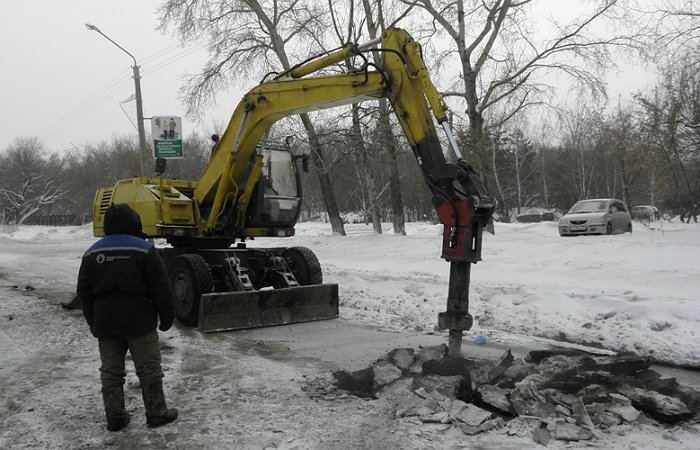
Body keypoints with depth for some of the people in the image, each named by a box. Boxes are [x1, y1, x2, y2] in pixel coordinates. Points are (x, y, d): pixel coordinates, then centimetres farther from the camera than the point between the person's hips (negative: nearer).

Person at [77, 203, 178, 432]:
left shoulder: (92, 253, 8)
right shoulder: (143, 249, -8)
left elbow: (84, 293, 13)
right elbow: (161, 289, -9)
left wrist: (94, 323, 21)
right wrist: (167, 317, 1)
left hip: (105, 323, 5)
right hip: (139, 322, -4)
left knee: (111, 371, 12)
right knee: (149, 369, 6)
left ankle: (115, 417, 17)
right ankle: (156, 413, 13)